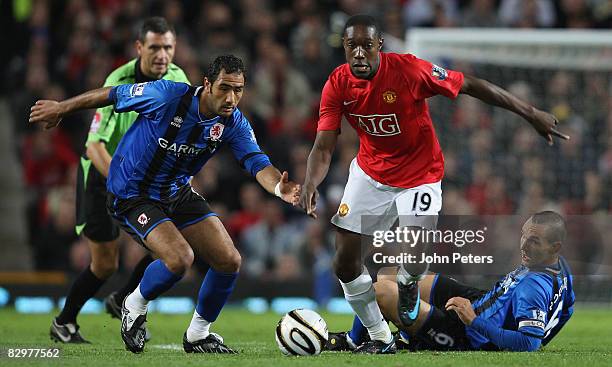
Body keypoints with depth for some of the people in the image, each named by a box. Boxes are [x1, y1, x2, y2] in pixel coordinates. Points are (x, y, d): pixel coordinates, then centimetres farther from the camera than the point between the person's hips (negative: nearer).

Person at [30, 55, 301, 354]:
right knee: (180, 258, -26)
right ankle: (135, 307, 5)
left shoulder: (234, 123, -12)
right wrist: (61, 108, 0)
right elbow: (113, 95, -12)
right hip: (132, 196, -6)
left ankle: (198, 335, 17)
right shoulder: (167, 95, -26)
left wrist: (279, 188, -48)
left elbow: (257, 162, -25)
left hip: (177, 192, 6)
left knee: (229, 261, -5)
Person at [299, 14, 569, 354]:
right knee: (345, 264, -3)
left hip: (420, 176, -4)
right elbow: (323, 147, -15)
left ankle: (407, 284, 19)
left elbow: (470, 85, -15)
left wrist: (531, 113, -12)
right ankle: (380, 339, 18)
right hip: (370, 173, 4)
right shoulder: (337, 86, -14)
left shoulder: (409, 70, -24)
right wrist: (310, 184, -37)